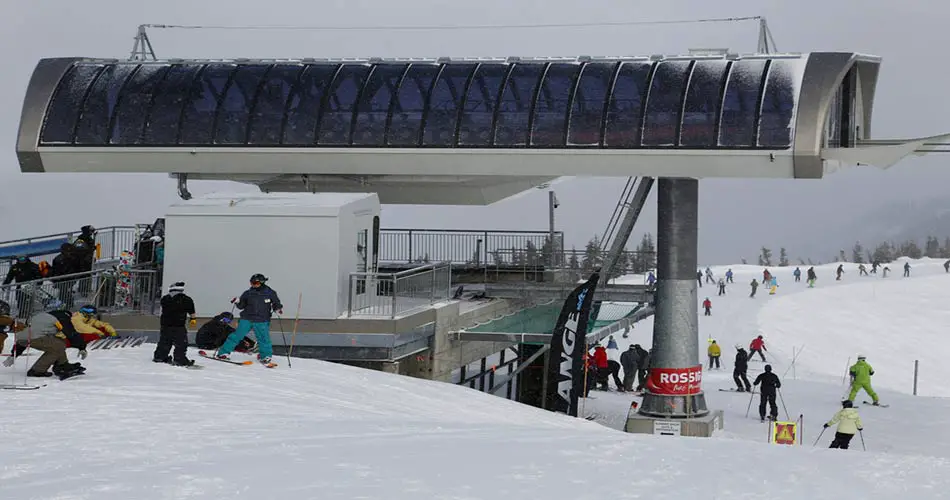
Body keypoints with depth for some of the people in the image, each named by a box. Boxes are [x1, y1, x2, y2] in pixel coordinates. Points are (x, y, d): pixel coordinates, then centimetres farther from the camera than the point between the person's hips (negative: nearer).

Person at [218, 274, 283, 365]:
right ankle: (223, 352, 1)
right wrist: (237, 302, -10)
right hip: (247, 319, 1)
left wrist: (279, 308, -11)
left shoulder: (270, 293, -2)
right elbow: (241, 306, 9)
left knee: (264, 339, -3)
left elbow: (276, 303, 9)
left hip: (261, 322, 0)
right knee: (237, 335, -4)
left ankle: (266, 357, 17)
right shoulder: (248, 293, 1)